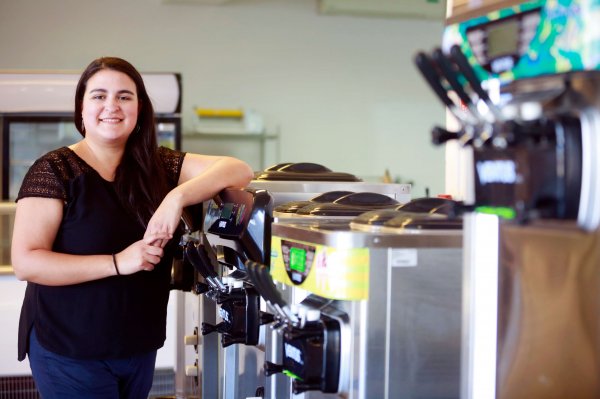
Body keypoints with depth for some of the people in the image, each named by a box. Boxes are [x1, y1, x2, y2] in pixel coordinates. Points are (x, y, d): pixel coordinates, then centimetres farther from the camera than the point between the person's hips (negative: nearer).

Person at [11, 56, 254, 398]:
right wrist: (118, 262, -25)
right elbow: (26, 262, -18)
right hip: (70, 353, -5)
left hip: (140, 348, 5)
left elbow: (239, 171, -7)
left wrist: (177, 197, -24)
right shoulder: (55, 171, -10)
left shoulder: (159, 166, 3)